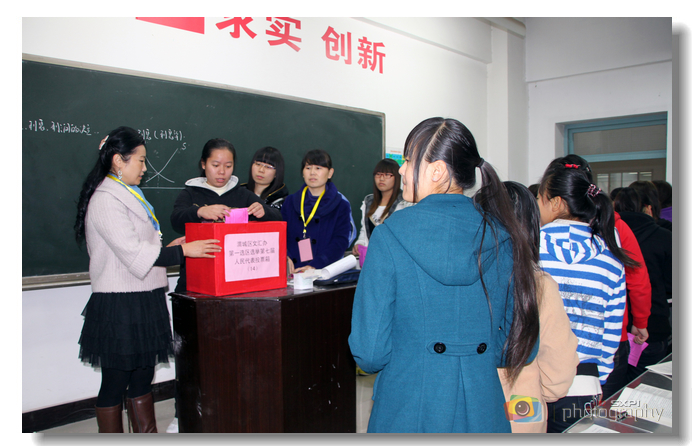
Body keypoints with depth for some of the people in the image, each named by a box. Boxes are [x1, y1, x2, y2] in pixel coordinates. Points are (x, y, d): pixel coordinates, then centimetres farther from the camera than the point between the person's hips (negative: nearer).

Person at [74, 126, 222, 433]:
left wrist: (167, 248, 9)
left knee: (143, 379, 15)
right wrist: (182, 251, -18)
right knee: (115, 384, 4)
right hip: (119, 304, -9)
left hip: (143, 299, 9)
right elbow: (132, 253, -21)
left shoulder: (129, 195, 17)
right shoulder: (105, 200, -14)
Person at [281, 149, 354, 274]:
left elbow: (340, 241, -3)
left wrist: (315, 265, -16)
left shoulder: (340, 205, 6)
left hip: (324, 272, -4)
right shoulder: (290, 202, 16)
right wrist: (284, 256, -11)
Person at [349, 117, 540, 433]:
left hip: (408, 411, -3)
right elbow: (522, 346, 1)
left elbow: (369, 353, -15)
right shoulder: (502, 236, -6)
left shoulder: (390, 234, -16)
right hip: (484, 411, 4)